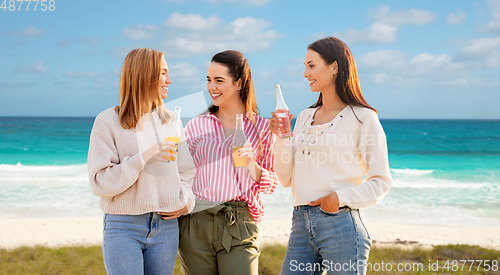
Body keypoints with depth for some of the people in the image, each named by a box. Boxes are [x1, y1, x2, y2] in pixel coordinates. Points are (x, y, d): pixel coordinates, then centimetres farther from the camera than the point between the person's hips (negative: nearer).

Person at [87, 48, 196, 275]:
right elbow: (100, 183, -10)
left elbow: (186, 170, 19)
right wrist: (143, 158, -20)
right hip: (123, 228, -4)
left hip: (166, 228, 4)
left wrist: (186, 201, 1)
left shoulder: (170, 121, 10)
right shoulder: (108, 122, -4)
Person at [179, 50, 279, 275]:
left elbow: (271, 185, 8)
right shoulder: (196, 126, 10)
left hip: (239, 227, -1)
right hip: (196, 225, 1)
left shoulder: (262, 128, 7)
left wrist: (252, 166, -10)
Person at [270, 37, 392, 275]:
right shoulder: (304, 118, 16)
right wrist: (281, 138, 3)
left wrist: (341, 197, -15)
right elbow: (287, 179, 15)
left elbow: (381, 182, -3)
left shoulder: (362, 118, -1)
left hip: (341, 226, -5)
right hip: (301, 227, 5)